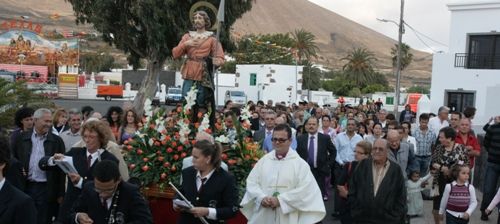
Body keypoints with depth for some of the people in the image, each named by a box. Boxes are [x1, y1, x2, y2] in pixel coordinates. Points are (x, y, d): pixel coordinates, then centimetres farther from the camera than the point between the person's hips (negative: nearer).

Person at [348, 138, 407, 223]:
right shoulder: (362, 166, 4)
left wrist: (396, 217, -4)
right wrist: (355, 212, 1)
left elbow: (401, 197, 3)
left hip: (387, 219, -1)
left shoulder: (396, 170, 1)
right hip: (362, 218, 1)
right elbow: (352, 192, 6)